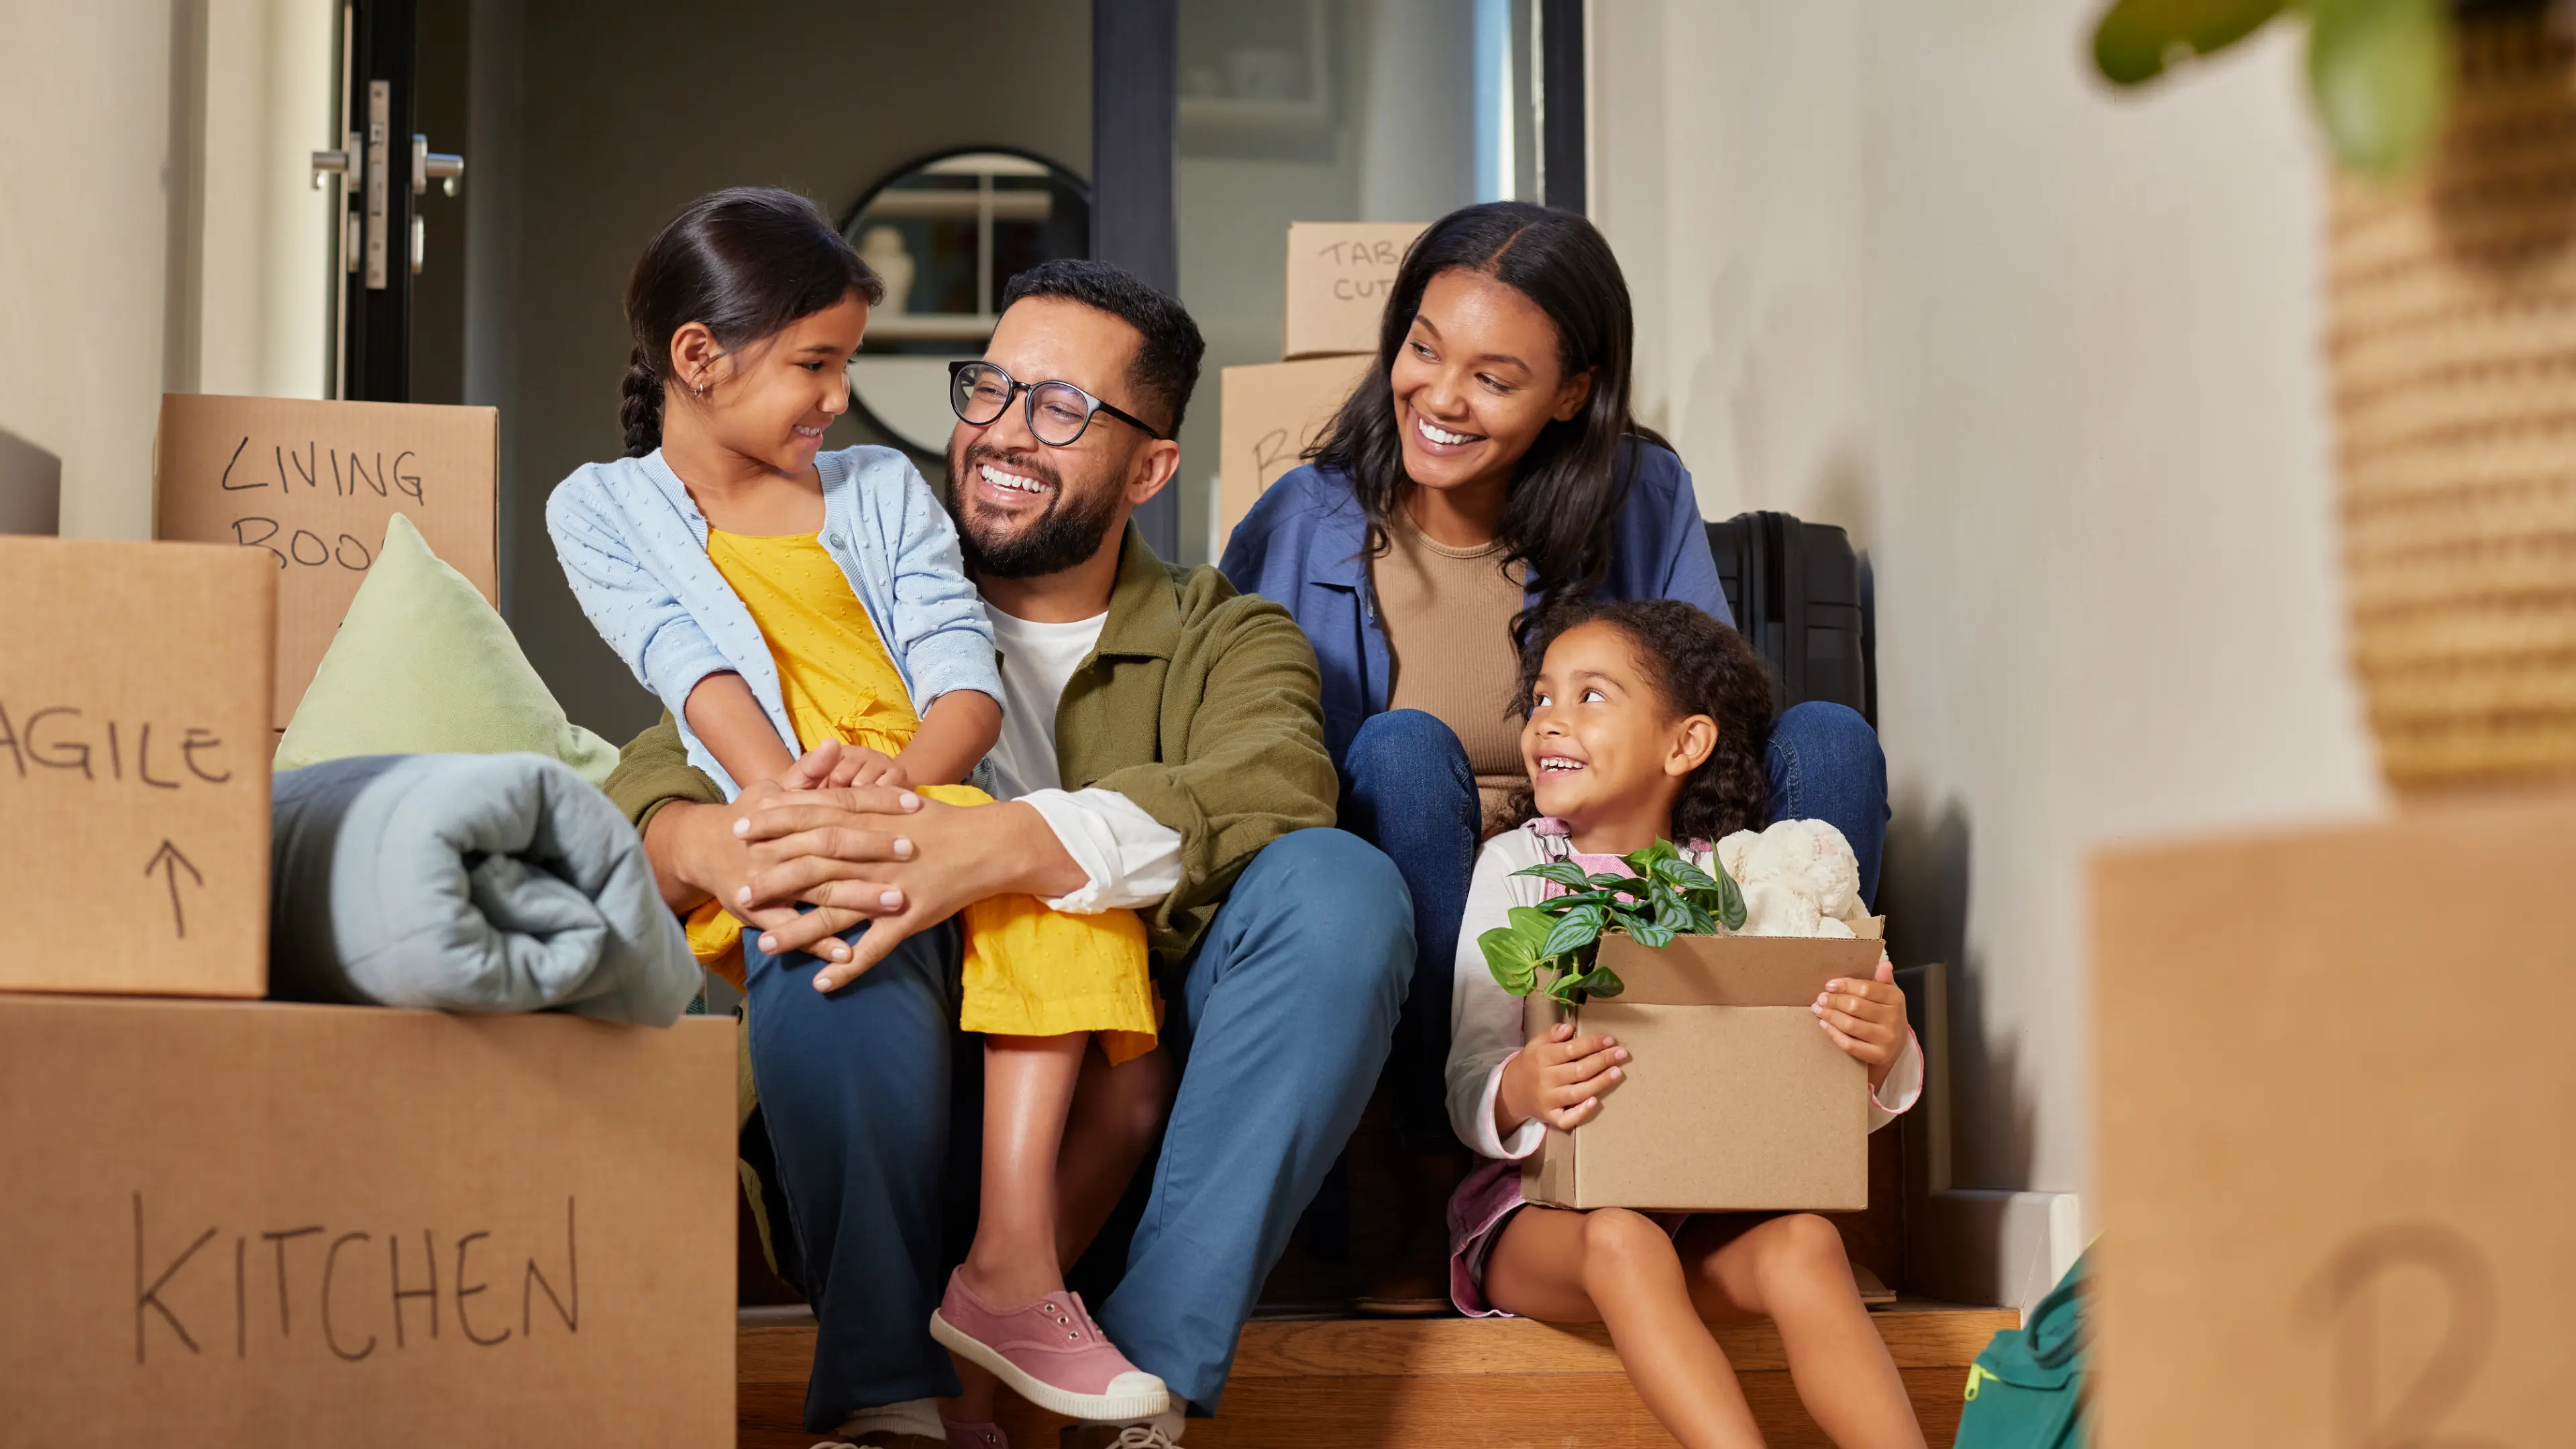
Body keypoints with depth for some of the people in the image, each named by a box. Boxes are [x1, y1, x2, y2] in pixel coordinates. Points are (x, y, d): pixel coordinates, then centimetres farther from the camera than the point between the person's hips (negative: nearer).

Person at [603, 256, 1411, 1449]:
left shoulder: (1226, 639, 11)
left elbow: (1267, 793, -15)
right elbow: (651, 777, -2)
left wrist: (989, 847, -34)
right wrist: (715, 846, -30)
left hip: (1142, 1106, 0)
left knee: (1341, 885, -24)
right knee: (824, 890, -28)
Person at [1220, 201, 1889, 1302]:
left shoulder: (1642, 501, 0)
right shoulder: (1303, 529, -3)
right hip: (1418, 955, -1)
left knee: (1829, 741, -18)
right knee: (1400, 751, -31)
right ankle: (1439, 1193, -26)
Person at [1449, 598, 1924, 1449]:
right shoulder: (1517, 866, 6)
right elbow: (1469, 1085, -3)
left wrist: (1881, 1056, -20)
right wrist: (1517, 1095, -28)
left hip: (1702, 1210, 1)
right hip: (1539, 1207, -1)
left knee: (1804, 1243, -29)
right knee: (1622, 1244, -33)